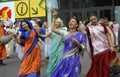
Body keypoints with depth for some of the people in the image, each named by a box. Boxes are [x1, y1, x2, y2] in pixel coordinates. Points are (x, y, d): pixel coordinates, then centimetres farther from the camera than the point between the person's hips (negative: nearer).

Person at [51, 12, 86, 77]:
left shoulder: (80, 35, 2)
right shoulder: (65, 33, 7)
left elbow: (83, 47, -1)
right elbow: (53, 29, 1)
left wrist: (76, 42, -18)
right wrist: (54, 18, 0)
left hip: (74, 59, -3)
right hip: (65, 59, 3)